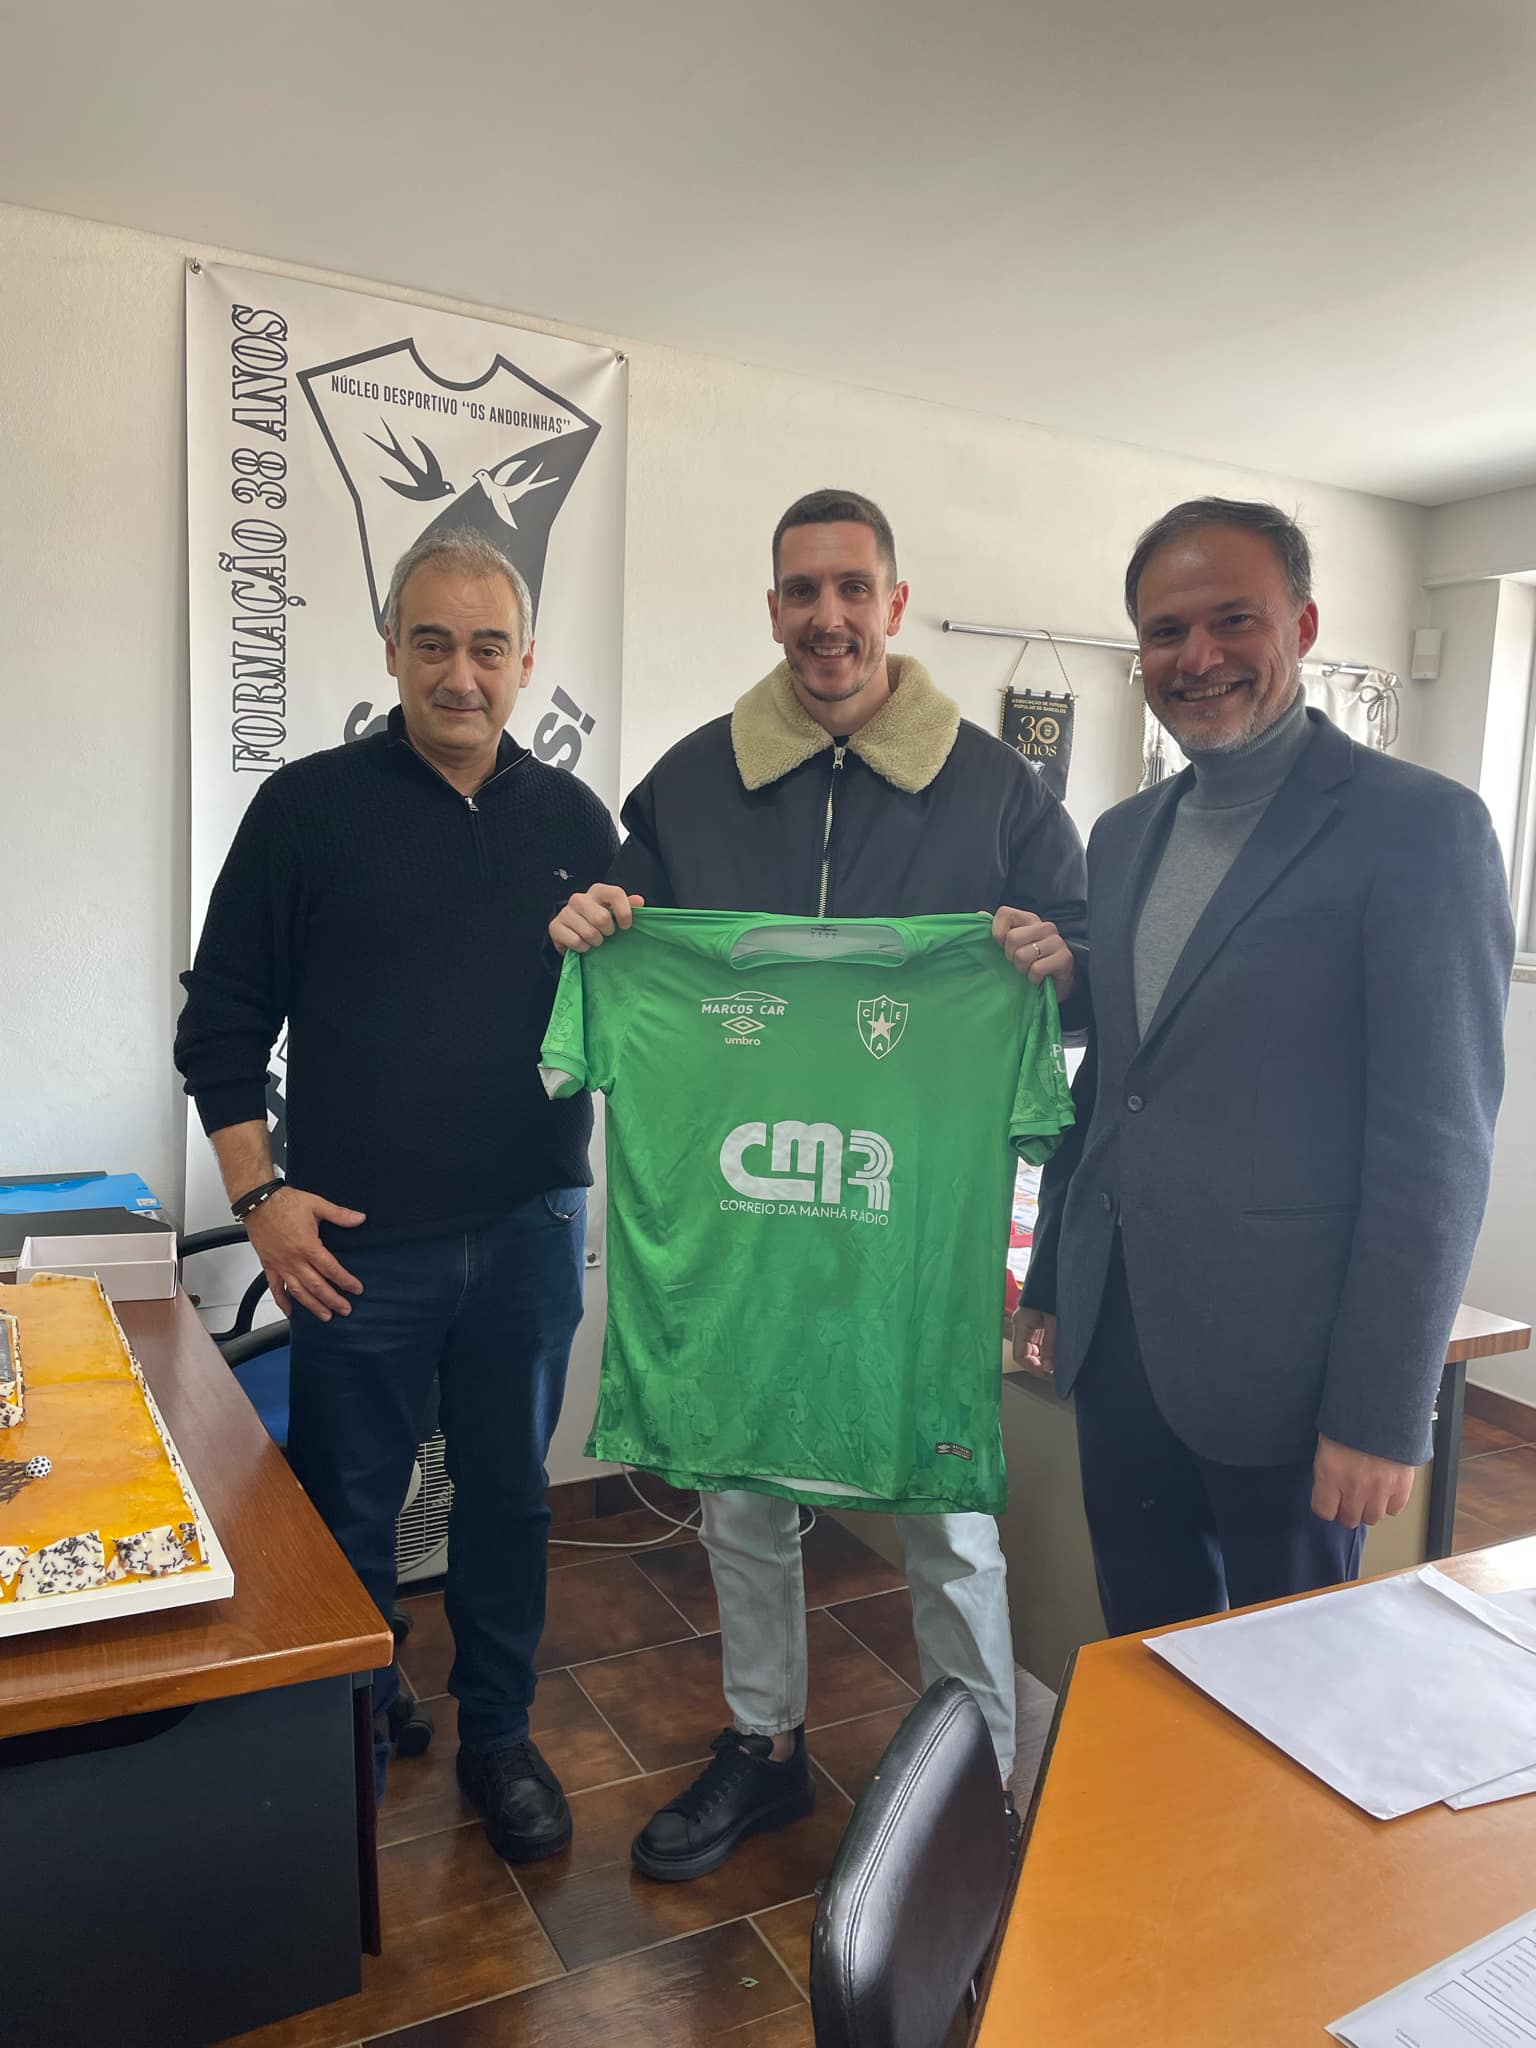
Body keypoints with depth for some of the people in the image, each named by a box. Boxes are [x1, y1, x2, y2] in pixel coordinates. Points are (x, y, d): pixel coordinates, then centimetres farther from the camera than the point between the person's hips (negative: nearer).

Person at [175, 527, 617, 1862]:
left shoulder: (574, 820, 6)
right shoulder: (311, 806, -1)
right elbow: (224, 1018, 1)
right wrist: (260, 1192, -6)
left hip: (530, 1231, 3)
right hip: (357, 1240, -2)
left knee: (510, 1494, 16)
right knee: (348, 1513, 11)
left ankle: (498, 1734, 35)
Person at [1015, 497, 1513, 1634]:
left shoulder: (1418, 824, -11)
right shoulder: (1125, 834, 10)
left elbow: (1437, 1144, -14)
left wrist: (1381, 1412, -15)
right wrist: (1050, 1284, 16)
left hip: (1279, 1359, -6)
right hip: (1116, 1335, 6)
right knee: (1144, 1658, 20)